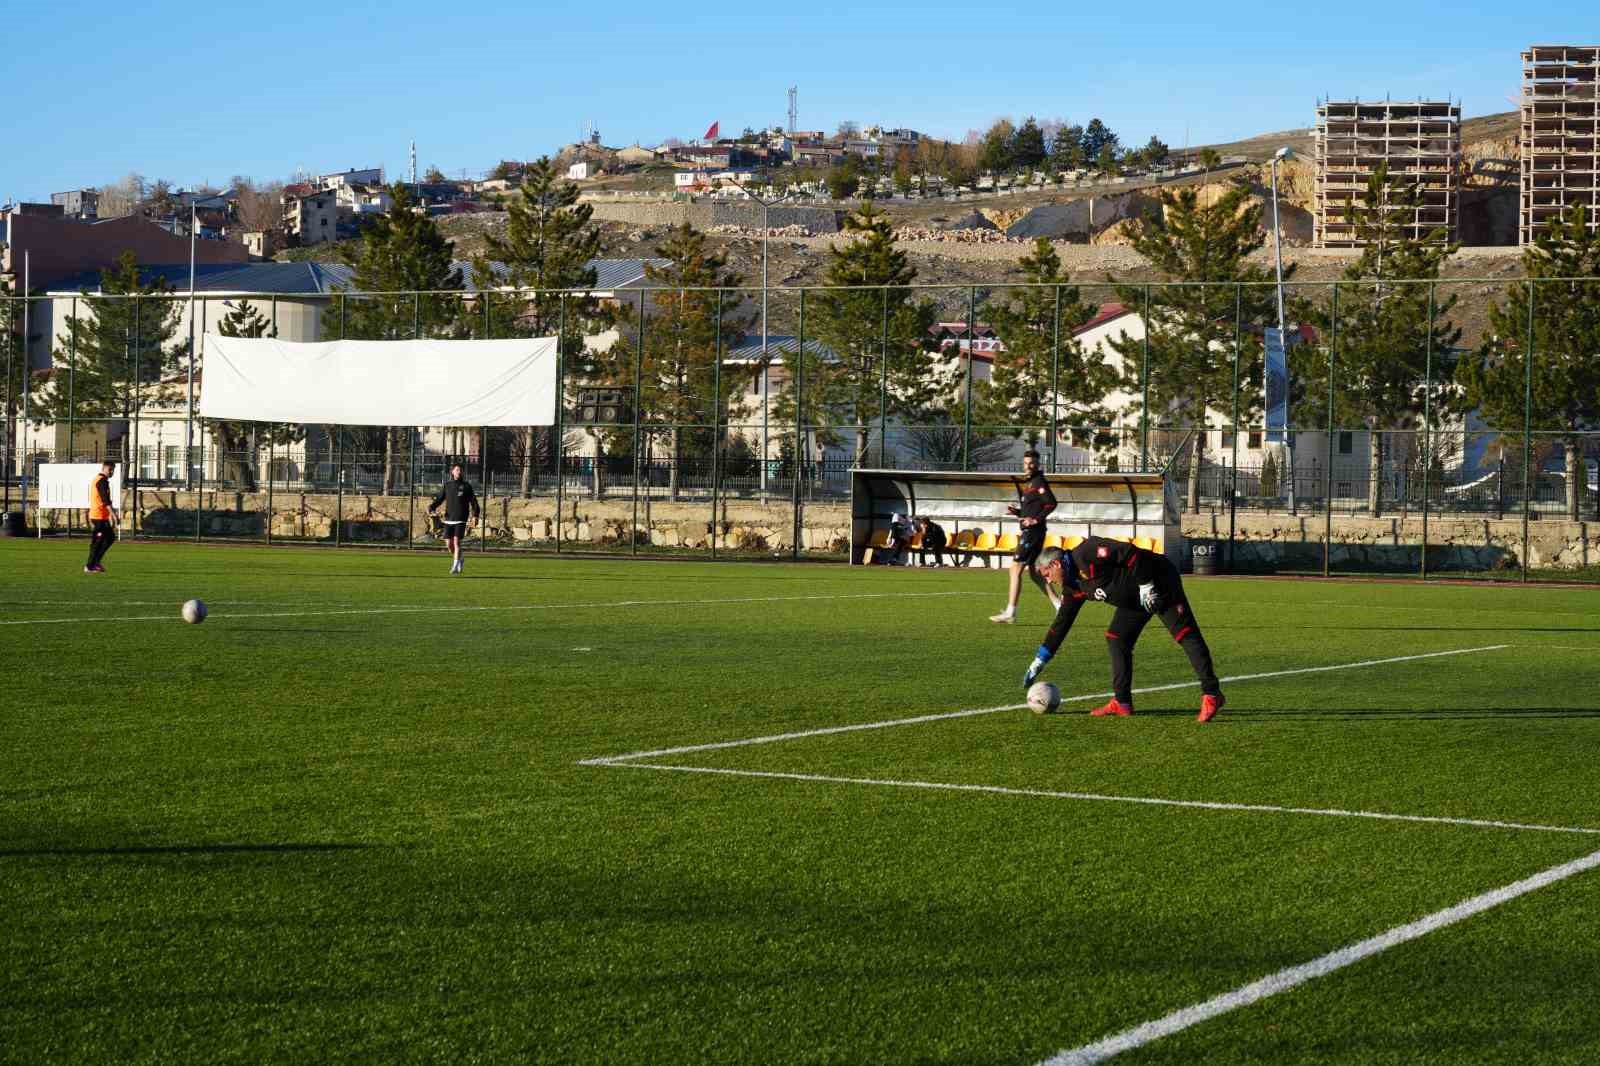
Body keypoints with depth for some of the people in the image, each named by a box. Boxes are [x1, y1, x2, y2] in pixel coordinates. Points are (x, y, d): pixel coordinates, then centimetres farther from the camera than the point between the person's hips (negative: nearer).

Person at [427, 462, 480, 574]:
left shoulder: (466, 486, 3)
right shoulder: (446, 486, 8)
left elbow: (473, 502, 4)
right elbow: (438, 499, 6)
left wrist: (475, 515, -8)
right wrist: (431, 507, -13)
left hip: (461, 520, -3)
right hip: (449, 519, 3)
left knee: (456, 541, -15)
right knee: (449, 543, 1)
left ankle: (455, 566, -14)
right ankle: (458, 559, 27)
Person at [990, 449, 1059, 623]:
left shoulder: (1038, 482, -12)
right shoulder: (1030, 483, 18)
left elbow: (1051, 503, -23)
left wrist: (1035, 520, -23)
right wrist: (1016, 511, 7)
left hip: (1033, 531, -10)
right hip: (1028, 532, 10)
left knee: (1016, 568, -9)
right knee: (1034, 572, 14)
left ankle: (1010, 613, -8)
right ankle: (1059, 606, 16)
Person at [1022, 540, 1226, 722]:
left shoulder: (1085, 555, -21)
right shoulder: (1074, 589, 7)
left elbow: (1130, 554, -26)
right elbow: (1060, 624, 14)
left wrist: (1145, 585, -24)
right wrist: (1039, 662, 15)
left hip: (1159, 584, -10)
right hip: (1134, 601, 10)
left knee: (1186, 635, -14)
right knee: (1116, 640, 4)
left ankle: (1211, 695, -17)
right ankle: (1122, 703, 8)